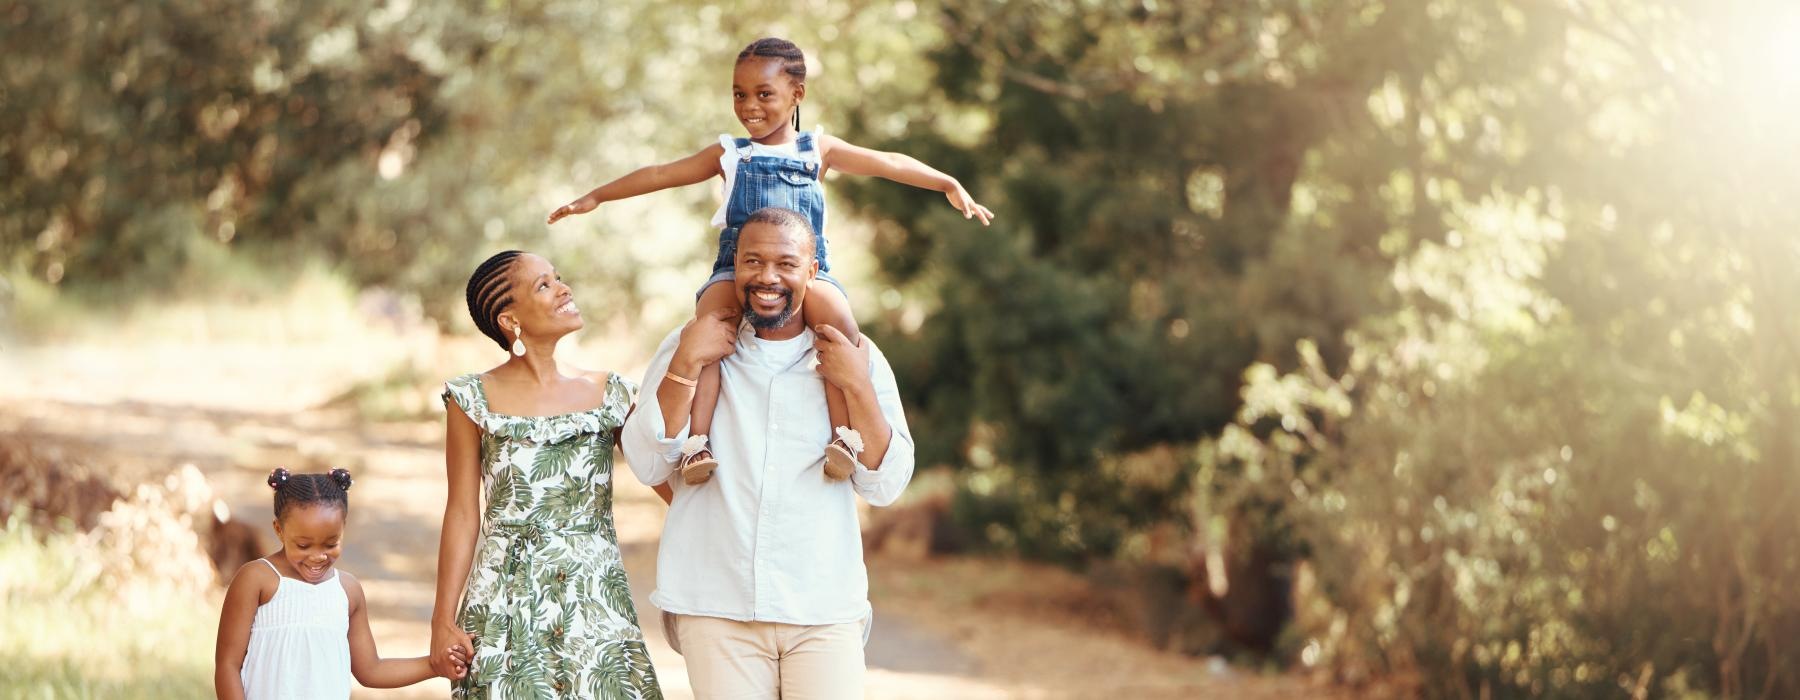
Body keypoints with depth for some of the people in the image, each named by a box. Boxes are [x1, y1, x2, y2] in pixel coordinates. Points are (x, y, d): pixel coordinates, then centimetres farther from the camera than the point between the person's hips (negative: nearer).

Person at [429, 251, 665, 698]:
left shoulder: (610, 393, 8)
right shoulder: (474, 400, 1)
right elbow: (463, 513, 1)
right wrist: (444, 618, -2)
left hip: (598, 601, 2)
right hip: (506, 604, -2)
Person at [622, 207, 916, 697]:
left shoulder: (857, 357, 6)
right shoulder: (690, 346, 6)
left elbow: (885, 487, 2)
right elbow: (649, 466, -1)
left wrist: (856, 386, -9)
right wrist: (686, 364, -11)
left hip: (825, 613, 0)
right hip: (716, 609, 0)